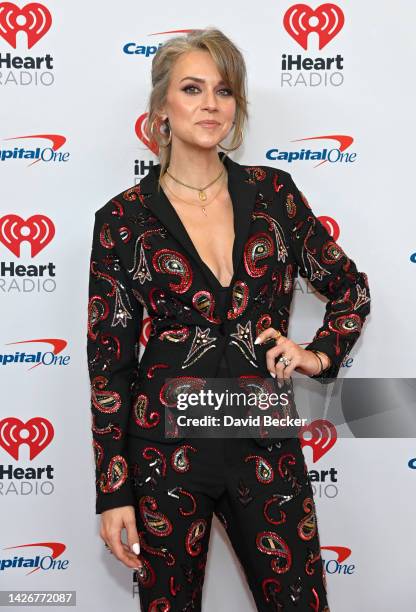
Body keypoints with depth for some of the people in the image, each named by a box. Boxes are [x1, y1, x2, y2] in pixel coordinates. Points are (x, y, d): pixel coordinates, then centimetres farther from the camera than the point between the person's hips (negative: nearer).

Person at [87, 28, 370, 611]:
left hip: (265, 445, 2)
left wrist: (321, 354, -2)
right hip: (166, 447, -1)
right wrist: (113, 493, -4)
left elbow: (350, 288, 15)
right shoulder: (123, 218, -4)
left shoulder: (271, 191, 3)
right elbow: (110, 360, -2)